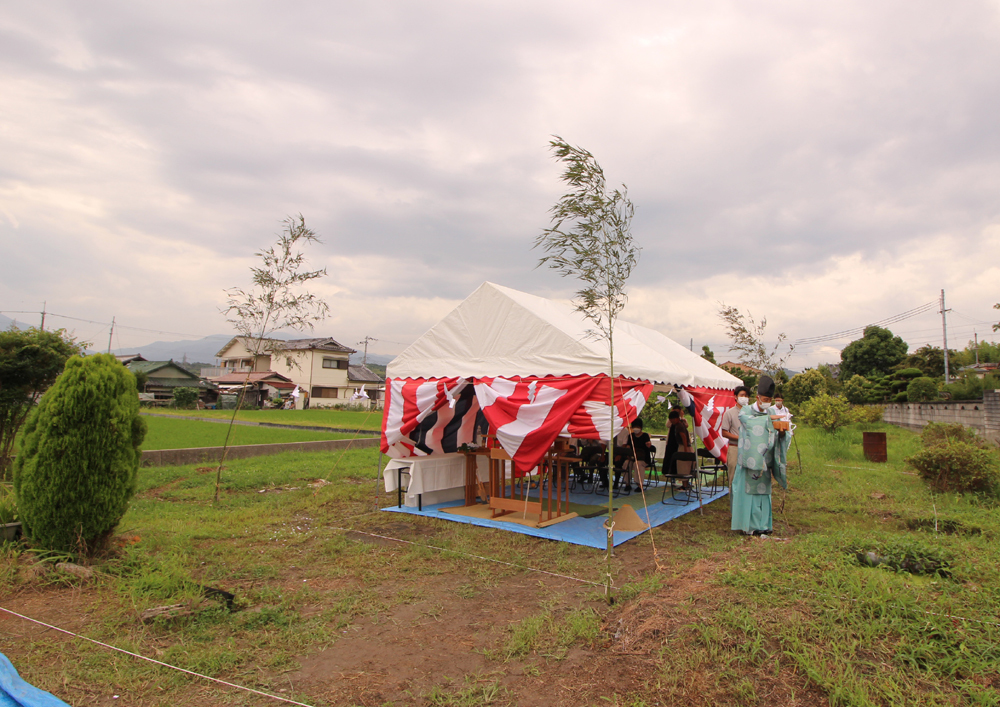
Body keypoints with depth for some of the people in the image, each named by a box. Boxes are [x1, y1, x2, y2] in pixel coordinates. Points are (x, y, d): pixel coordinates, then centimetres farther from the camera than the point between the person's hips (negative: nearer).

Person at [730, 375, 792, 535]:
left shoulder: (770, 414, 13)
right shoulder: (745, 411, -1)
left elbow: (775, 438, 8)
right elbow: (749, 421, -24)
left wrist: (781, 434, -13)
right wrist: (769, 418, -22)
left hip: (764, 461, 5)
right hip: (749, 460, -5)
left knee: (763, 492, 6)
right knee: (747, 490, -4)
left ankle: (761, 524, 15)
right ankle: (747, 524, 3)